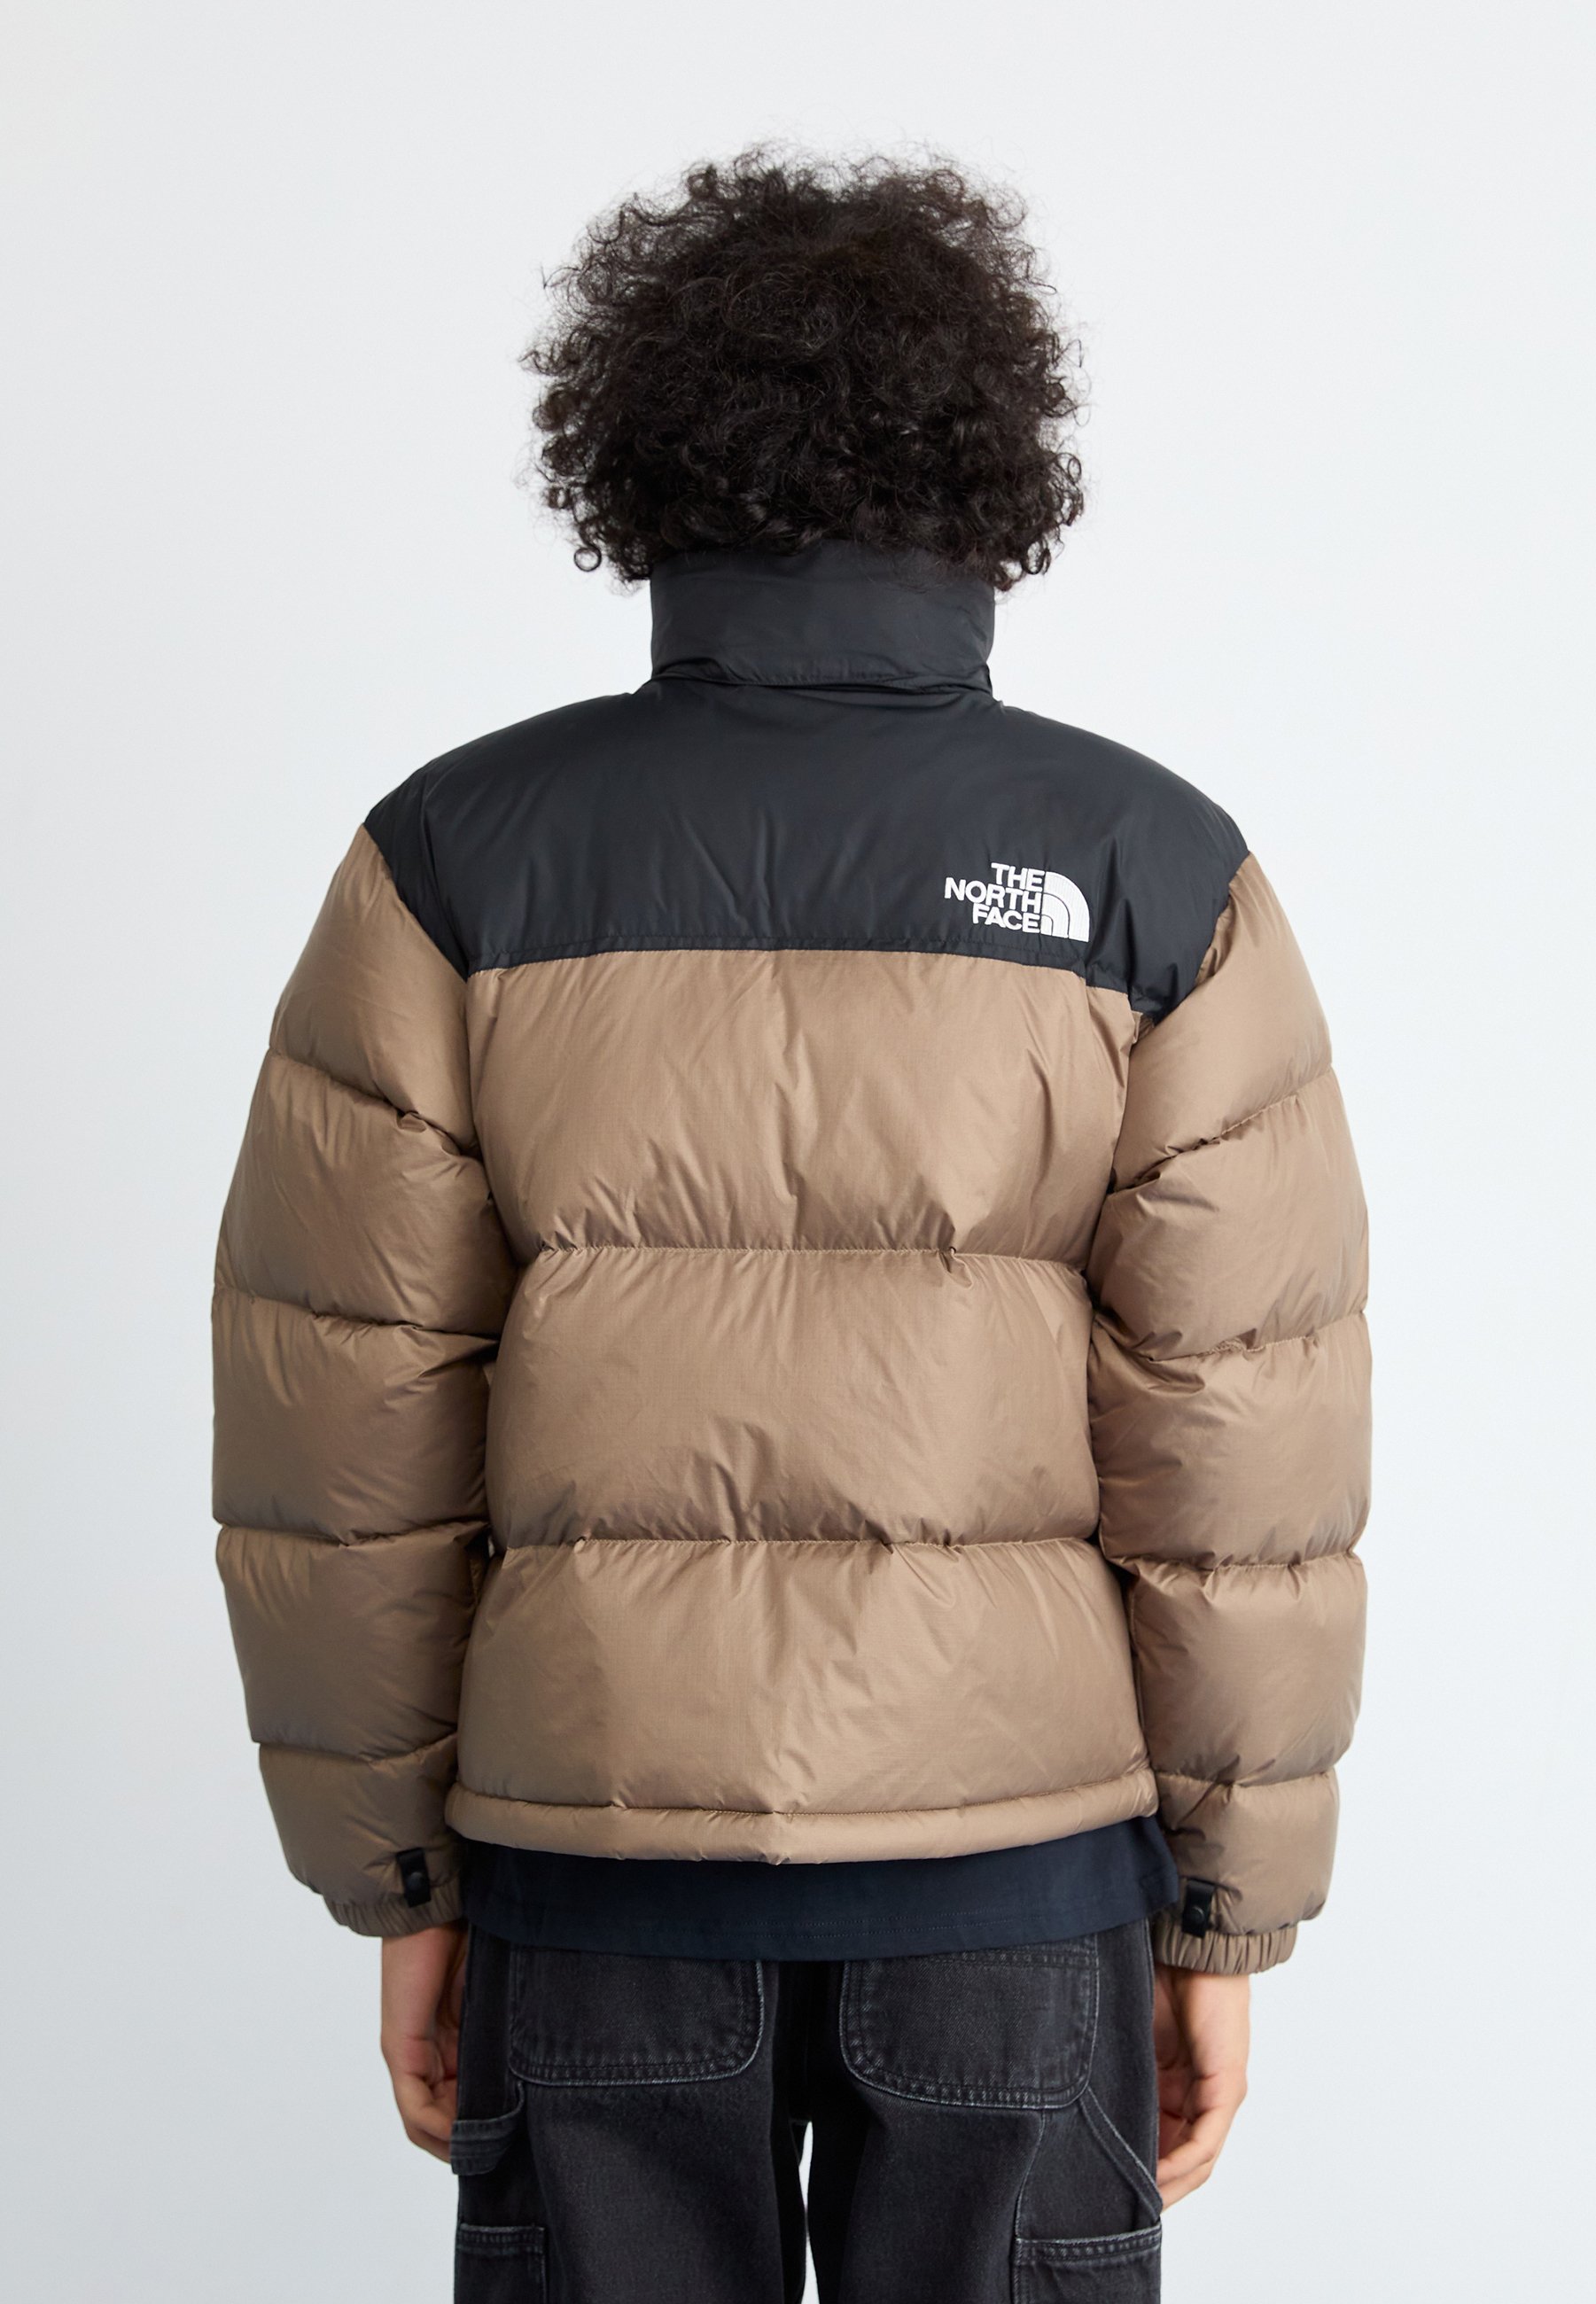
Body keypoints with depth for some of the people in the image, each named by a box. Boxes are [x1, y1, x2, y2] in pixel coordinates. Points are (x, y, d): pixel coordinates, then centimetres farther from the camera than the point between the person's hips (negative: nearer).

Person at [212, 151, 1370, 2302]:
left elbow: (341, 1430, -4)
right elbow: (1246, 1447, -8)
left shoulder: (456, 861, -4)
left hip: (599, 1826, 1)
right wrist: (1230, 1909, 1)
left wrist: (395, 1878, 6)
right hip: (1021, 1826, 0)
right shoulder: (1162, 878, -6)